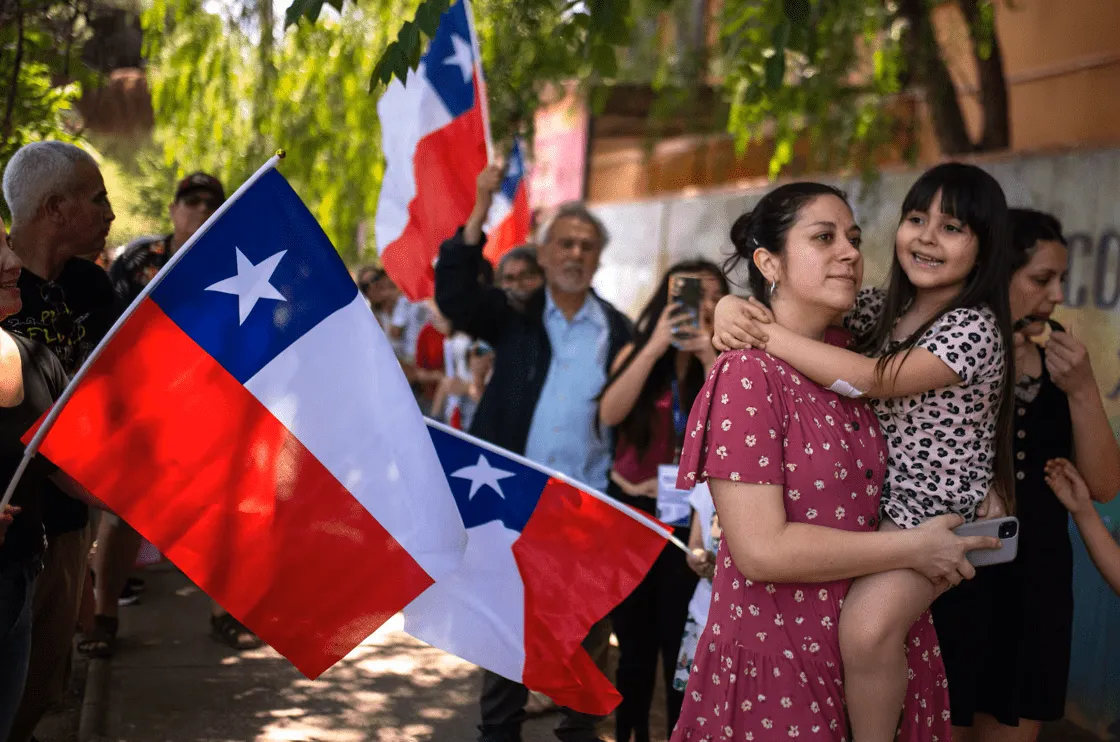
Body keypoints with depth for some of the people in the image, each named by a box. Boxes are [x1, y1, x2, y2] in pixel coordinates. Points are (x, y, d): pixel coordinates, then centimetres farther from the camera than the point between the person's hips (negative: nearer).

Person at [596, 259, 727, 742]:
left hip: (689, 520, -1)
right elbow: (610, 414, -13)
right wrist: (656, 346, -19)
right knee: (634, 644, 10)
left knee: (680, 649, -3)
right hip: (628, 512, 1)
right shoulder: (636, 353, 3)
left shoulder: (724, 364, 0)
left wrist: (709, 358, -21)